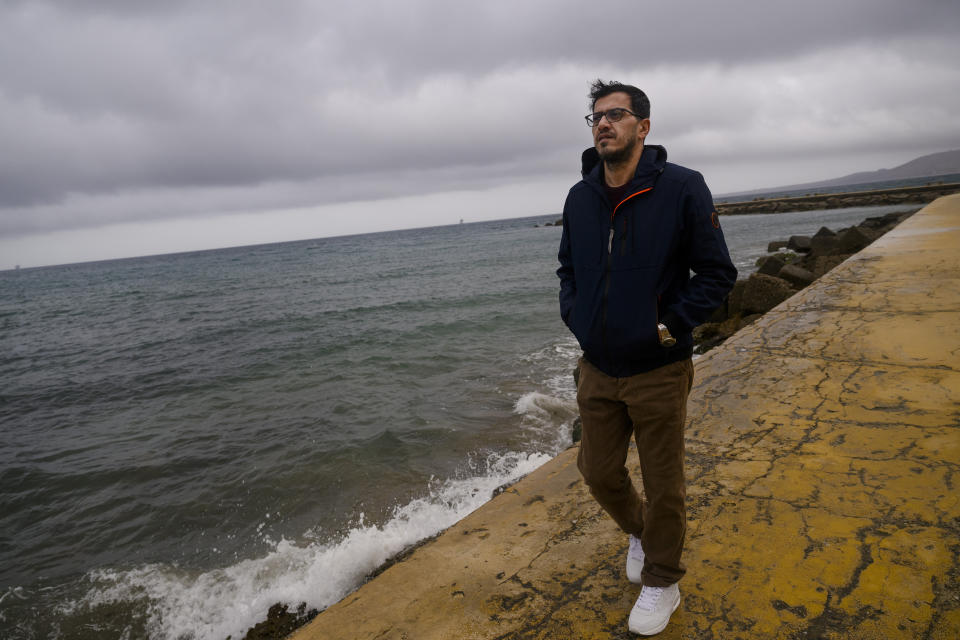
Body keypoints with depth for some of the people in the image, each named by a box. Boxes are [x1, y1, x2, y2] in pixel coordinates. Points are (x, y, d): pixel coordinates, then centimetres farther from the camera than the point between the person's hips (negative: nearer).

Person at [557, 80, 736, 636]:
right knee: (598, 472, 17)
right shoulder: (580, 198, 4)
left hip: (659, 371, -5)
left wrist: (670, 327, -14)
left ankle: (661, 583, 35)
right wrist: (573, 315, 1)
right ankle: (639, 533, 49)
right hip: (597, 370, 5)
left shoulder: (682, 188, -11)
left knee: (663, 485, 10)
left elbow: (718, 274, -8)